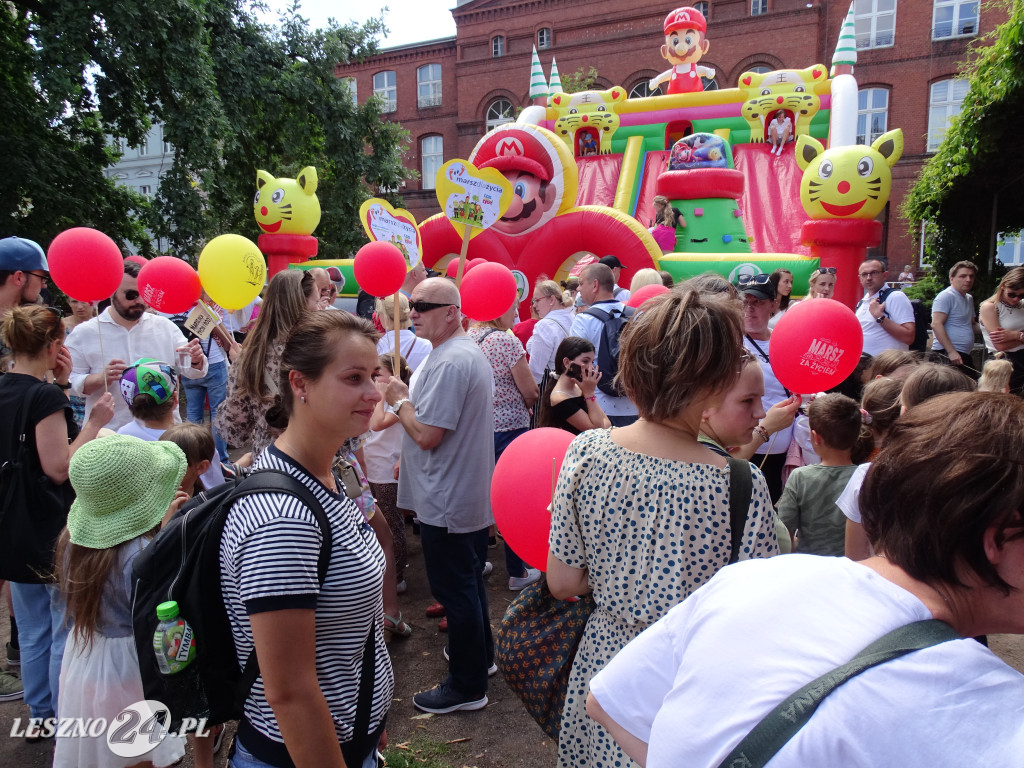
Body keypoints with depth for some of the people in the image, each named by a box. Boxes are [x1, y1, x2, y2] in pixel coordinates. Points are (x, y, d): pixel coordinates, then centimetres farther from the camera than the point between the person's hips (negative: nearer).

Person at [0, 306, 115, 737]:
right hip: (56, 532, -8)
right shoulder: (44, 395, -20)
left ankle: (39, 715, 34)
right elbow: (59, 467, -23)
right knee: (67, 633, 7)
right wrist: (94, 422, -17)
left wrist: (59, 384, 5)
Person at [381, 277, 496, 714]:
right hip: (474, 495, 11)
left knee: (455, 590, 3)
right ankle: (481, 655, 41)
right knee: (469, 581, 24)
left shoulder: (448, 363, -23)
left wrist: (399, 401, -10)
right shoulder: (469, 352, 11)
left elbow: (427, 434, -25)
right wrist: (407, 397, 13)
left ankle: (467, 686, 18)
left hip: (447, 503, -11)